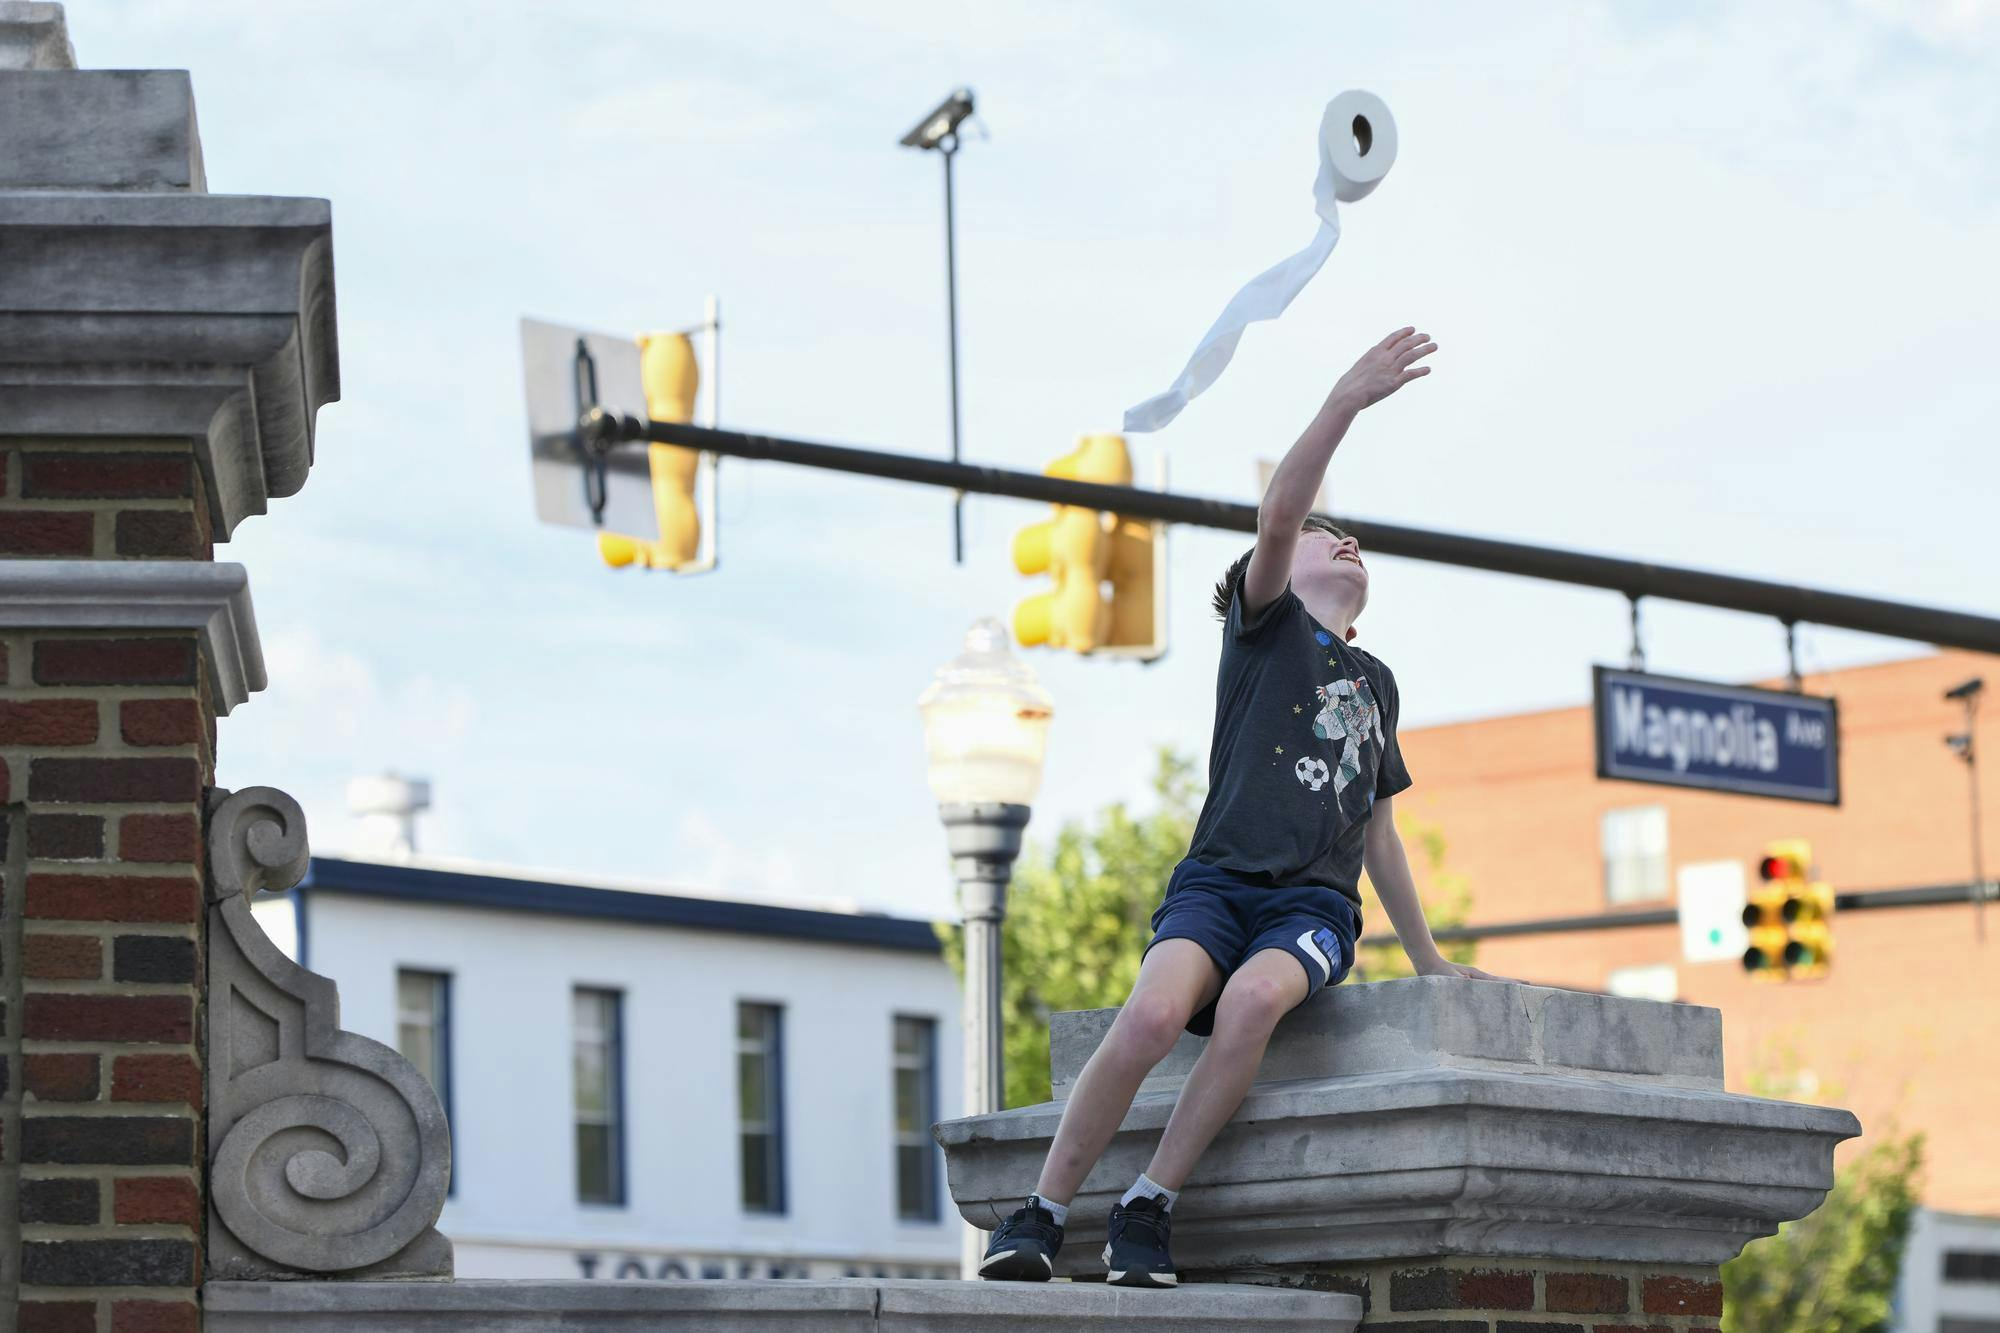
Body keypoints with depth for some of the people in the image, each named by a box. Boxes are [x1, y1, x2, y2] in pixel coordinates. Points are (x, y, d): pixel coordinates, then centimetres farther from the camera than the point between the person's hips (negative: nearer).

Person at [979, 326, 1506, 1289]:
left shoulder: (1375, 683, 27)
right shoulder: (1266, 623, 14)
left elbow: (1379, 828, 33)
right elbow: (1274, 517, -6)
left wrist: (1428, 959, 33)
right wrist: (1346, 402, -19)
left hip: (1315, 902, 3)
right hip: (1220, 878, -3)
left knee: (1256, 995, -34)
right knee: (1155, 1012, -33)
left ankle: (1149, 1208, -25)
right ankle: (1040, 1215, -19)